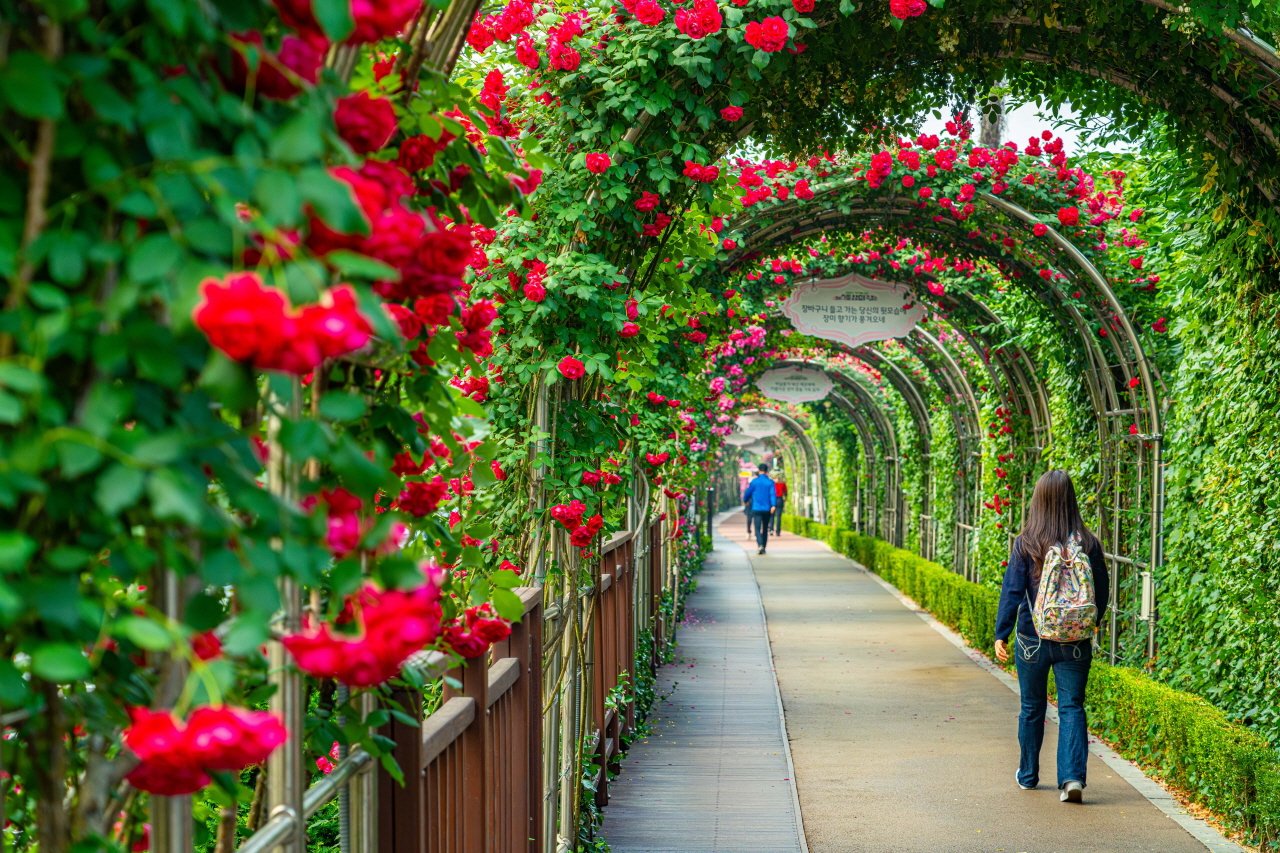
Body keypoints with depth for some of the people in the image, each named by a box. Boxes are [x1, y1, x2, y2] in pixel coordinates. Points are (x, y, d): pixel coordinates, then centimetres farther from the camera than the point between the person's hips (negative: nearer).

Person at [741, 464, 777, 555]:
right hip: (767, 509, 2)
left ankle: (760, 545, -30)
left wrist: (745, 501, 27)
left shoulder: (754, 482, 0)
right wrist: (773, 505, -20)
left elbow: (747, 493, 7)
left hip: (757, 509, -2)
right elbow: (773, 494, -11)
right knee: (765, 529, 16)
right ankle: (764, 548, 20)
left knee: (758, 528, -6)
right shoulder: (770, 482, 1)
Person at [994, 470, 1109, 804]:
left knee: (1032, 707, 15)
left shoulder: (1026, 544, -10)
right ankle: (1073, 776, -11)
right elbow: (1102, 591, 3)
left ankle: (1028, 775, 28)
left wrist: (1001, 634, -2)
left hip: (1033, 639, 0)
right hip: (1076, 641, 0)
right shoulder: (1088, 544, -6)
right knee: (1072, 707, 4)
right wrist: (1093, 624, 20)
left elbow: (1012, 591, -9)